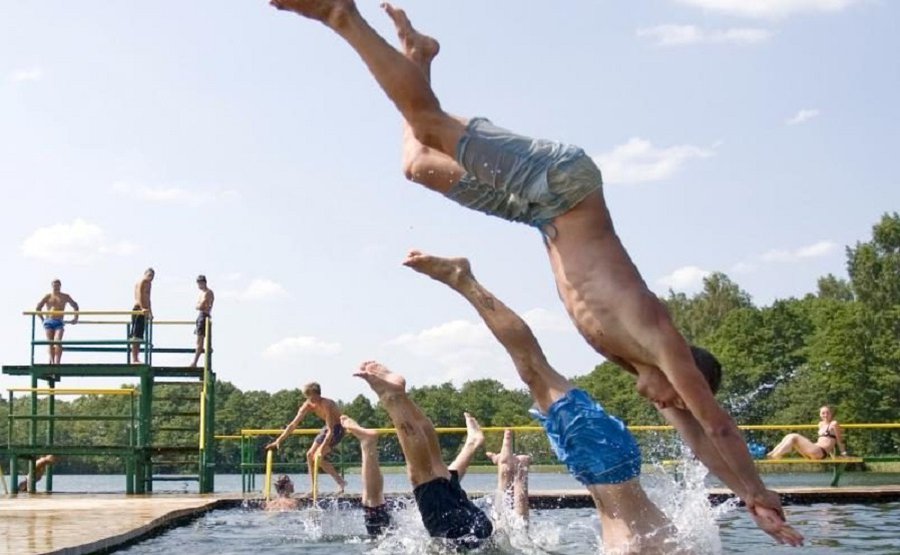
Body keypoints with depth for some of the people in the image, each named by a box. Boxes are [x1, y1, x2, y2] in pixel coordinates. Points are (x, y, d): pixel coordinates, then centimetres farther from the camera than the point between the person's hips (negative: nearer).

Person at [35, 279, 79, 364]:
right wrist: (42, 319, 6)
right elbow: (38, 308, 10)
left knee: (57, 342, -17)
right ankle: (52, 362, -8)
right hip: (48, 322, 1)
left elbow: (75, 306, 22)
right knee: (50, 343, -6)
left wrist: (75, 318, 16)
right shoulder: (48, 296, 8)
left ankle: (57, 362, -23)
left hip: (59, 322, -1)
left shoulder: (65, 297, 10)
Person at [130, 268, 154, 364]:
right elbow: (139, 296, -22)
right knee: (135, 336, -9)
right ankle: (134, 359, -10)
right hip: (138, 309, -9)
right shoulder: (141, 282, -9)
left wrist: (150, 312, 29)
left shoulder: (148, 284, 19)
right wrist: (142, 308, -35)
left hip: (144, 311, 9)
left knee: (140, 336, 10)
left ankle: (136, 359, 13)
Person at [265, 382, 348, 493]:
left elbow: (331, 431, -34)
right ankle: (313, 489, 11)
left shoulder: (326, 405, -31)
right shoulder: (308, 405, -9)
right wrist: (279, 440, -8)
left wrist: (322, 449, -41)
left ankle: (341, 482, -11)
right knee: (310, 455, 5)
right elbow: (294, 424, -4)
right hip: (327, 427, 8)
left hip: (337, 428, -8)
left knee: (318, 457, -17)